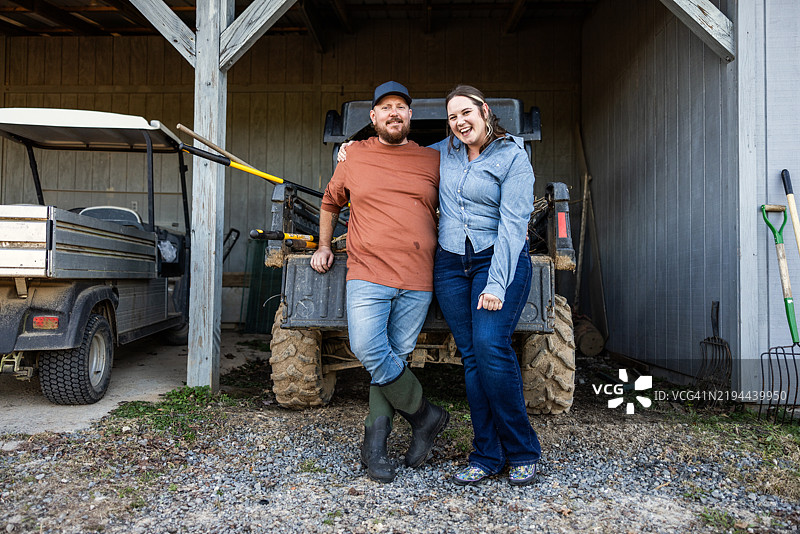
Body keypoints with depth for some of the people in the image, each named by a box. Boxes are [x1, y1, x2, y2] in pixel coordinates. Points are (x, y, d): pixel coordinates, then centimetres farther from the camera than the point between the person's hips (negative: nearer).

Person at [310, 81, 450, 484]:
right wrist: (324, 246, 22)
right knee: (368, 351, -15)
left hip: (418, 280, 1)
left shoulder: (432, 161, 12)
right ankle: (425, 415, 6)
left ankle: (375, 444, 16)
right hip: (367, 274, 0)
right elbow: (330, 202, 26)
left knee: (394, 357, 3)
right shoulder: (354, 156, 11)